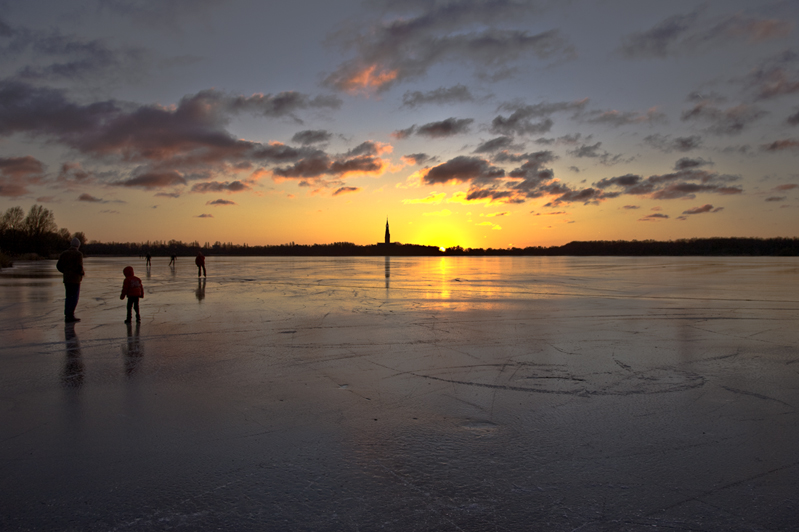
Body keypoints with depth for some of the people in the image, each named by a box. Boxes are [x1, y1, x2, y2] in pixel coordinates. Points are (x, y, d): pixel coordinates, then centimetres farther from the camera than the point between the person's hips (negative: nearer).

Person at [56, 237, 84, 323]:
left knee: (69, 297, 15)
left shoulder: (64, 254, 7)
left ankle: (67, 315, 16)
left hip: (66, 278, 6)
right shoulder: (78, 254, -11)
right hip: (75, 279, -6)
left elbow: (59, 266, 6)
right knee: (74, 297, -1)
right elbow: (79, 267, -19)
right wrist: (82, 273, 1)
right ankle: (70, 316, -4)